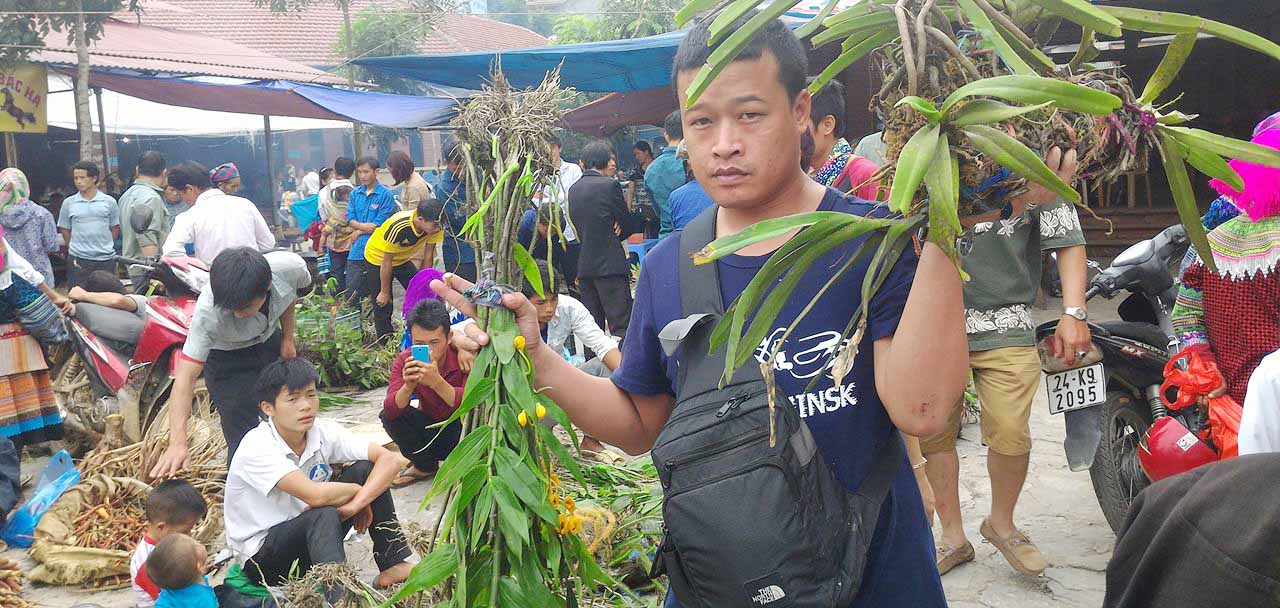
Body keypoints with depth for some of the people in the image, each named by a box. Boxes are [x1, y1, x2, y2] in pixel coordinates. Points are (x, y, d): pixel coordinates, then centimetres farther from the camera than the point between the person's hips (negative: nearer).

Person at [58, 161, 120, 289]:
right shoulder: (68, 203, 3)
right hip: (79, 260, 0)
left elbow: (115, 228, 9)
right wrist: (75, 247, 8)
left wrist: (105, 246, 4)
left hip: (106, 259, 0)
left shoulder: (109, 202, 2)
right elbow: (64, 229, 11)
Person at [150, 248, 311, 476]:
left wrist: (287, 340, 1)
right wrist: (177, 443, -49)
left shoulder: (290, 266, -32)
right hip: (226, 357, -4)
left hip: (269, 340, 4)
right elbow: (186, 376, -40)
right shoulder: (208, 312, -40)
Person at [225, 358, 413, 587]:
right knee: (324, 515, -34)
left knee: (364, 469, -11)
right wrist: (356, 489, -16)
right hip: (261, 557, -6)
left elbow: (391, 460, -15)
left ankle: (393, 566, -11)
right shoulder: (256, 448, -25)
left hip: (310, 537, 6)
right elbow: (316, 495, -36)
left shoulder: (324, 432, -8)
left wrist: (357, 503, -29)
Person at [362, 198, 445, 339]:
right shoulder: (398, 227, -40)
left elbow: (428, 258, -12)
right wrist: (385, 292, -18)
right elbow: (387, 262, -28)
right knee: (383, 306, -4)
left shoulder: (433, 226, -25)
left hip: (402, 259, 5)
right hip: (378, 258, -5)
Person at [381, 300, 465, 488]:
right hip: (431, 428, 4)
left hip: (463, 430, -4)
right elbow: (391, 411, -24)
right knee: (388, 417, -17)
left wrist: (437, 382, -51)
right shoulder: (405, 361, -16)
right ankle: (425, 466, 8)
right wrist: (408, 386, -44)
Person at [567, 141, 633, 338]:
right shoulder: (610, 184, -7)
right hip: (610, 264, -6)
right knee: (620, 325, -6)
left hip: (584, 265, 7)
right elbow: (626, 222, -1)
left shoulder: (573, 189, 12)